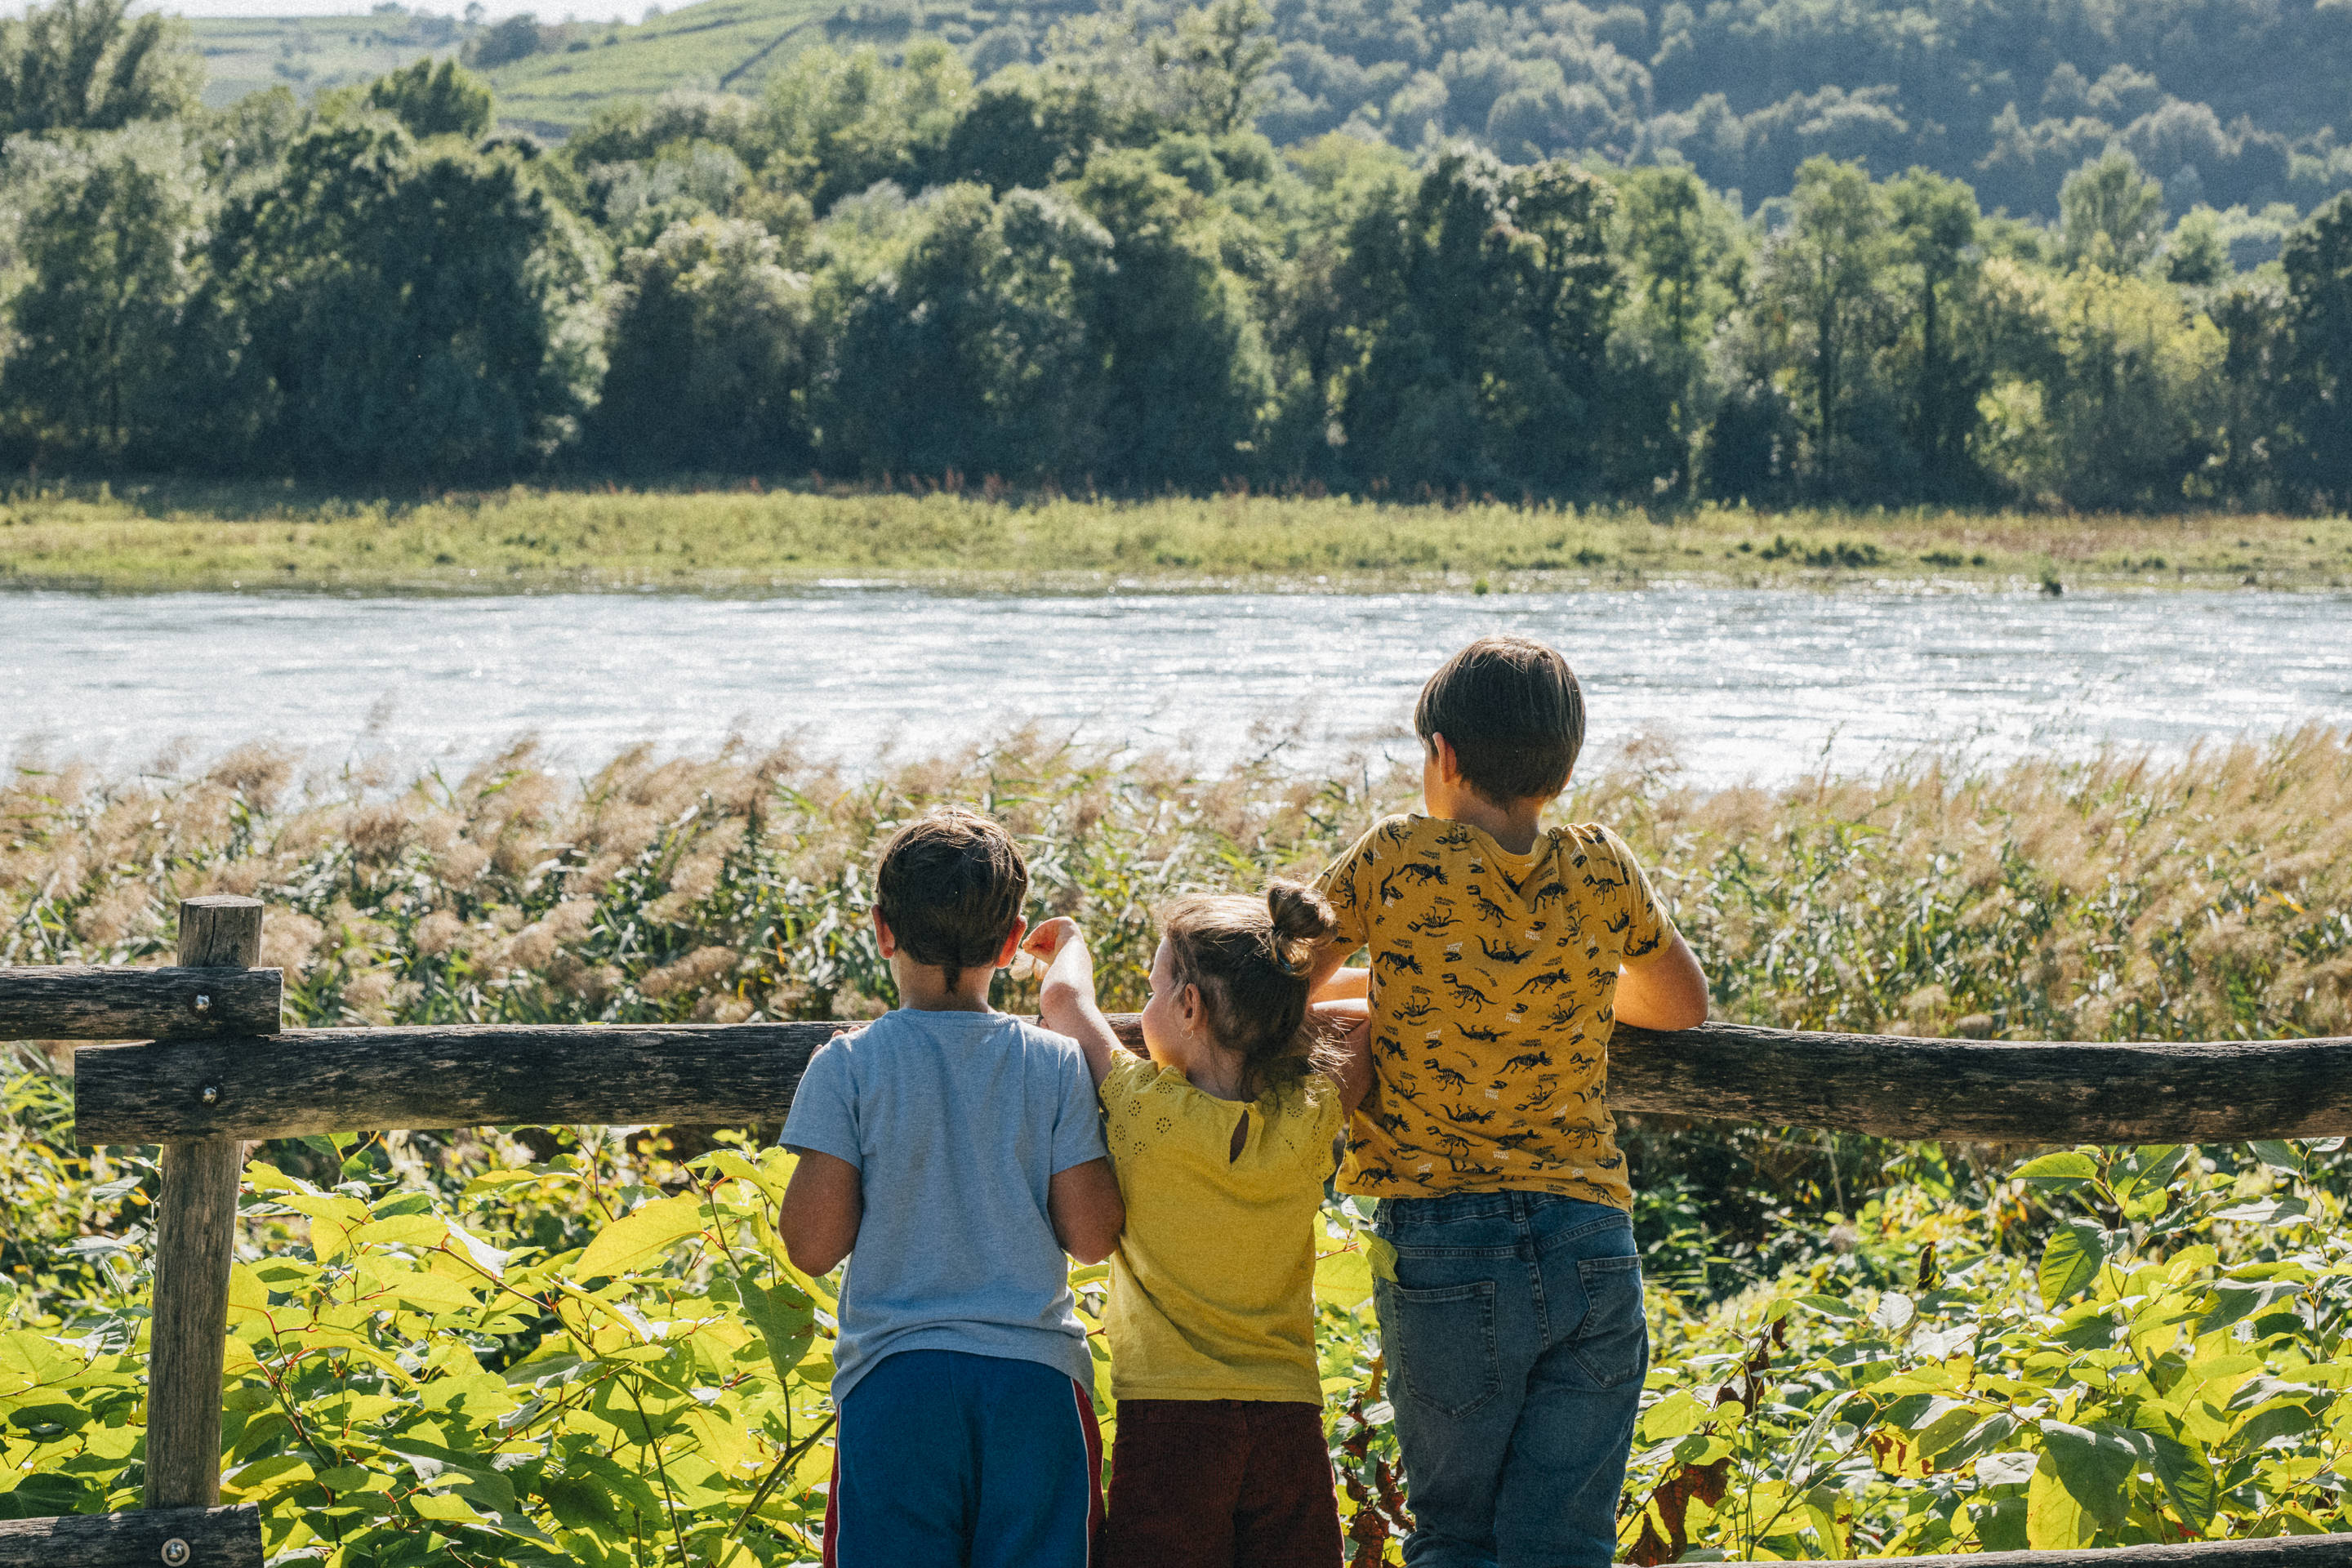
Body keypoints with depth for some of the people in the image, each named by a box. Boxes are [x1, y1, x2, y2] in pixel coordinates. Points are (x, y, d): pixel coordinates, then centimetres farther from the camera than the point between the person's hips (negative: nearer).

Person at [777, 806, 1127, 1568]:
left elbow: (813, 1245, -5)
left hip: (894, 1376, -1)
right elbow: (1092, 1236, 2)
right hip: (1037, 1376, 1)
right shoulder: (1057, 1065, 1)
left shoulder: (848, 1067, -3)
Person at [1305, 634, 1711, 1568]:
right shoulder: (1599, 869, 5)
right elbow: (1683, 1006, 22)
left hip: (1441, 1248, -2)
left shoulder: (1397, 862, -4)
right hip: (1591, 1243, 2)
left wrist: (1376, 983, 24)